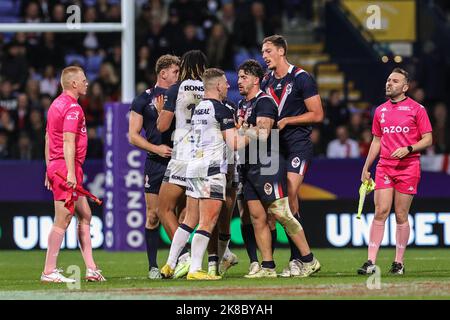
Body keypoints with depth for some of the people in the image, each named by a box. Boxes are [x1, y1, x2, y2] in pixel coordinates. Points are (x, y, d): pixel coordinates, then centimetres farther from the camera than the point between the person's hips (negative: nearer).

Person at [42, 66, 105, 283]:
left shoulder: (57, 104, 18)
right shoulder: (72, 107, -12)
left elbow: (48, 139, 21)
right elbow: (68, 142, -20)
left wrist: (49, 171, 22)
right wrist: (70, 172, -24)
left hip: (56, 166, 10)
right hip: (67, 167, -10)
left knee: (85, 215, 12)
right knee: (63, 220, -8)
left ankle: (91, 268, 11)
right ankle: (49, 272, -8)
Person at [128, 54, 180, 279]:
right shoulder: (144, 99, 4)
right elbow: (133, 136, 2)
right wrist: (156, 148, -12)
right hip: (156, 164, -2)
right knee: (153, 216, -2)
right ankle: (153, 266, 4)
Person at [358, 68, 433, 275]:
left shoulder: (416, 109, 0)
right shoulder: (380, 111, 14)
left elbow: (427, 140, 0)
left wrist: (408, 149, -16)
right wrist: (366, 168, 18)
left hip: (408, 168, -3)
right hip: (384, 167, 3)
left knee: (401, 215, 0)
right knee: (380, 212, -6)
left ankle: (399, 263, 8)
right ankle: (371, 262, -9)